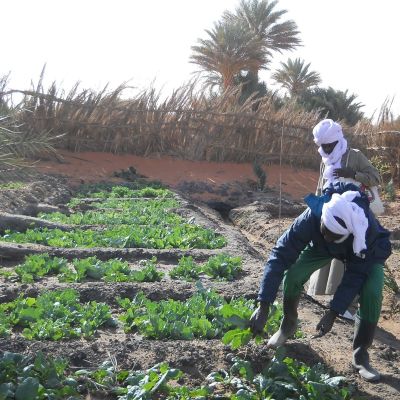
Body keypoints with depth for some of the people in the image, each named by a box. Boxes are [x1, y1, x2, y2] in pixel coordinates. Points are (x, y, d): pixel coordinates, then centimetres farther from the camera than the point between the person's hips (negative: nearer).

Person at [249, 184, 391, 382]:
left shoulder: (368, 228, -43)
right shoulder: (311, 218, -41)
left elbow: (355, 275, -33)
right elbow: (280, 255, -39)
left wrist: (332, 313, -35)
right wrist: (263, 307, -43)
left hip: (367, 253, -1)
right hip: (322, 247, 2)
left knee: (371, 292, -26)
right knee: (294, 273, -21)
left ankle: (360, 355, -5)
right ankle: (288, 325, 8)